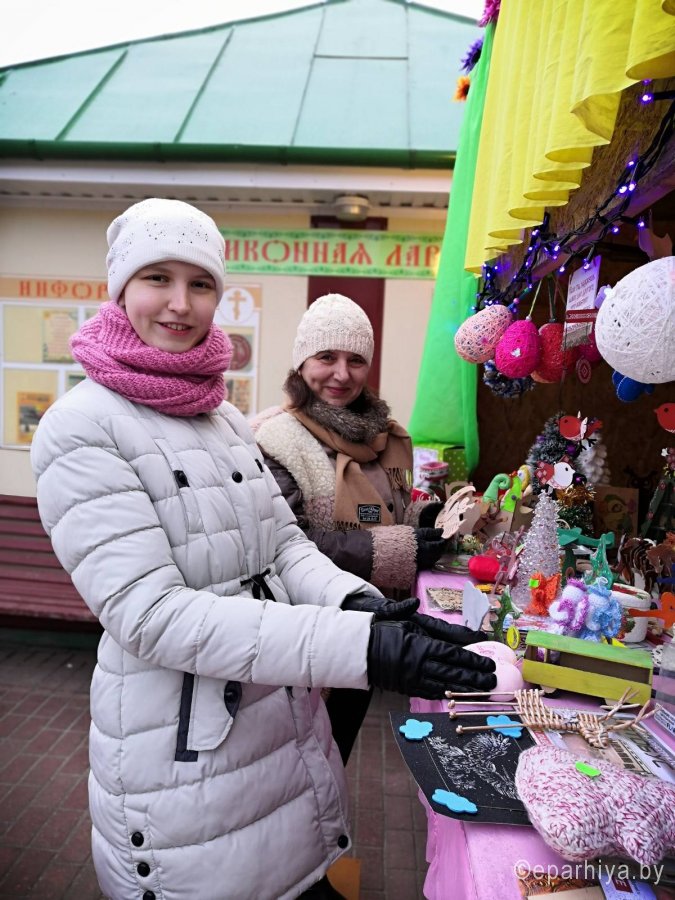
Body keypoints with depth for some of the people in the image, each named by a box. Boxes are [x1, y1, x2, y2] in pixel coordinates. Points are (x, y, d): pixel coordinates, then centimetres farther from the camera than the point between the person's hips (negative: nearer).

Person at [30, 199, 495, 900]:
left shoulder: (225, 416, 6)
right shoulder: (83, 429, -16)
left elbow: (283, 542, 4)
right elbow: (152, 617, -24)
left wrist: (354, 601, -17)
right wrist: (356, 645, -32)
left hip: (287, 712, 6)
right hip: (181, 748, -6)